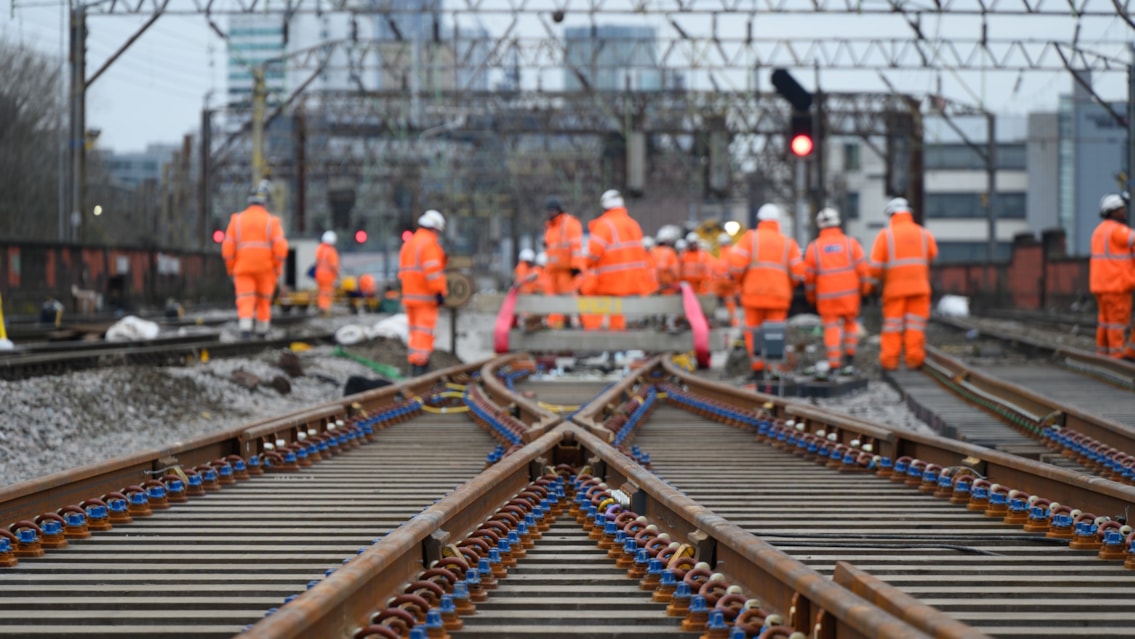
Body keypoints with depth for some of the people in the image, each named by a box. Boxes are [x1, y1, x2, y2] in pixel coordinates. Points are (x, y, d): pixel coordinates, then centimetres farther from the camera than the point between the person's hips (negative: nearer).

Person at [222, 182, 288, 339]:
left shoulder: (236, 220, 2)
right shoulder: (272, 221, -2)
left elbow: (228, 249, -1)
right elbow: (280, 248, -11)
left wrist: (231, 271, 8)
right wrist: (277, 270, 1)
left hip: (243, 268, 0)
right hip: (265, 268, 0)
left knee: (245, 302, -4)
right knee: (264, 299, 17)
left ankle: (245, 327, -26)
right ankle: (262, 330, 25)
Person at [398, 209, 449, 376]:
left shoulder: (408, 243, 16)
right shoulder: (430, 243, -12)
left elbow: (403, 270, 18)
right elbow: (432, 270, -19)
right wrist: (439, 292, -17)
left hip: (409, 295, 8)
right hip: (426, 297, -8)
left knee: (415, 332, 13)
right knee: (424, 332, -9)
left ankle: (414, 370, 14)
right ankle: (420, 367, -15)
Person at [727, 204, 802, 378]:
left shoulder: (749, 238, 2)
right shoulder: (788, 243, 6)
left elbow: (736, 264, -9)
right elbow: (797, 272, 0)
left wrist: (741, 282, 9)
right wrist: (787, 287, 17)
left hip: (753, 293, 0)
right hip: (779, 296, 0)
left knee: (754, 330, 11)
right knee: (775, 333, 1)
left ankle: (757, 367, 13)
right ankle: (775, 368, -9)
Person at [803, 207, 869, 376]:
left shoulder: (813, 247, 0)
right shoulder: (851, 243, 0)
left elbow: (808, 276, 2)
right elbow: (862, 268, -3)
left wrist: (811, 296, 16)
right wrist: (862, 288, 12)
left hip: (826, 296, -1)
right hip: (850, 294, 1)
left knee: (832, 329, 3)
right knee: (851, 324, 18)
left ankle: (834, 365, -4)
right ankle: (849, 361, 14)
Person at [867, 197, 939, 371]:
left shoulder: (885, 235, -4)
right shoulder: (923, 234, 3)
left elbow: (876, 264, -8)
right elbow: (932, 254, 19)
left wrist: (872, 283, 5)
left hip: (894, 287, -1)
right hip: (919, 286, 1)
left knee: (892, 325, 3)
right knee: (915, 324, 3)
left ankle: (889, 360, 0)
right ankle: (914, 359, -2)